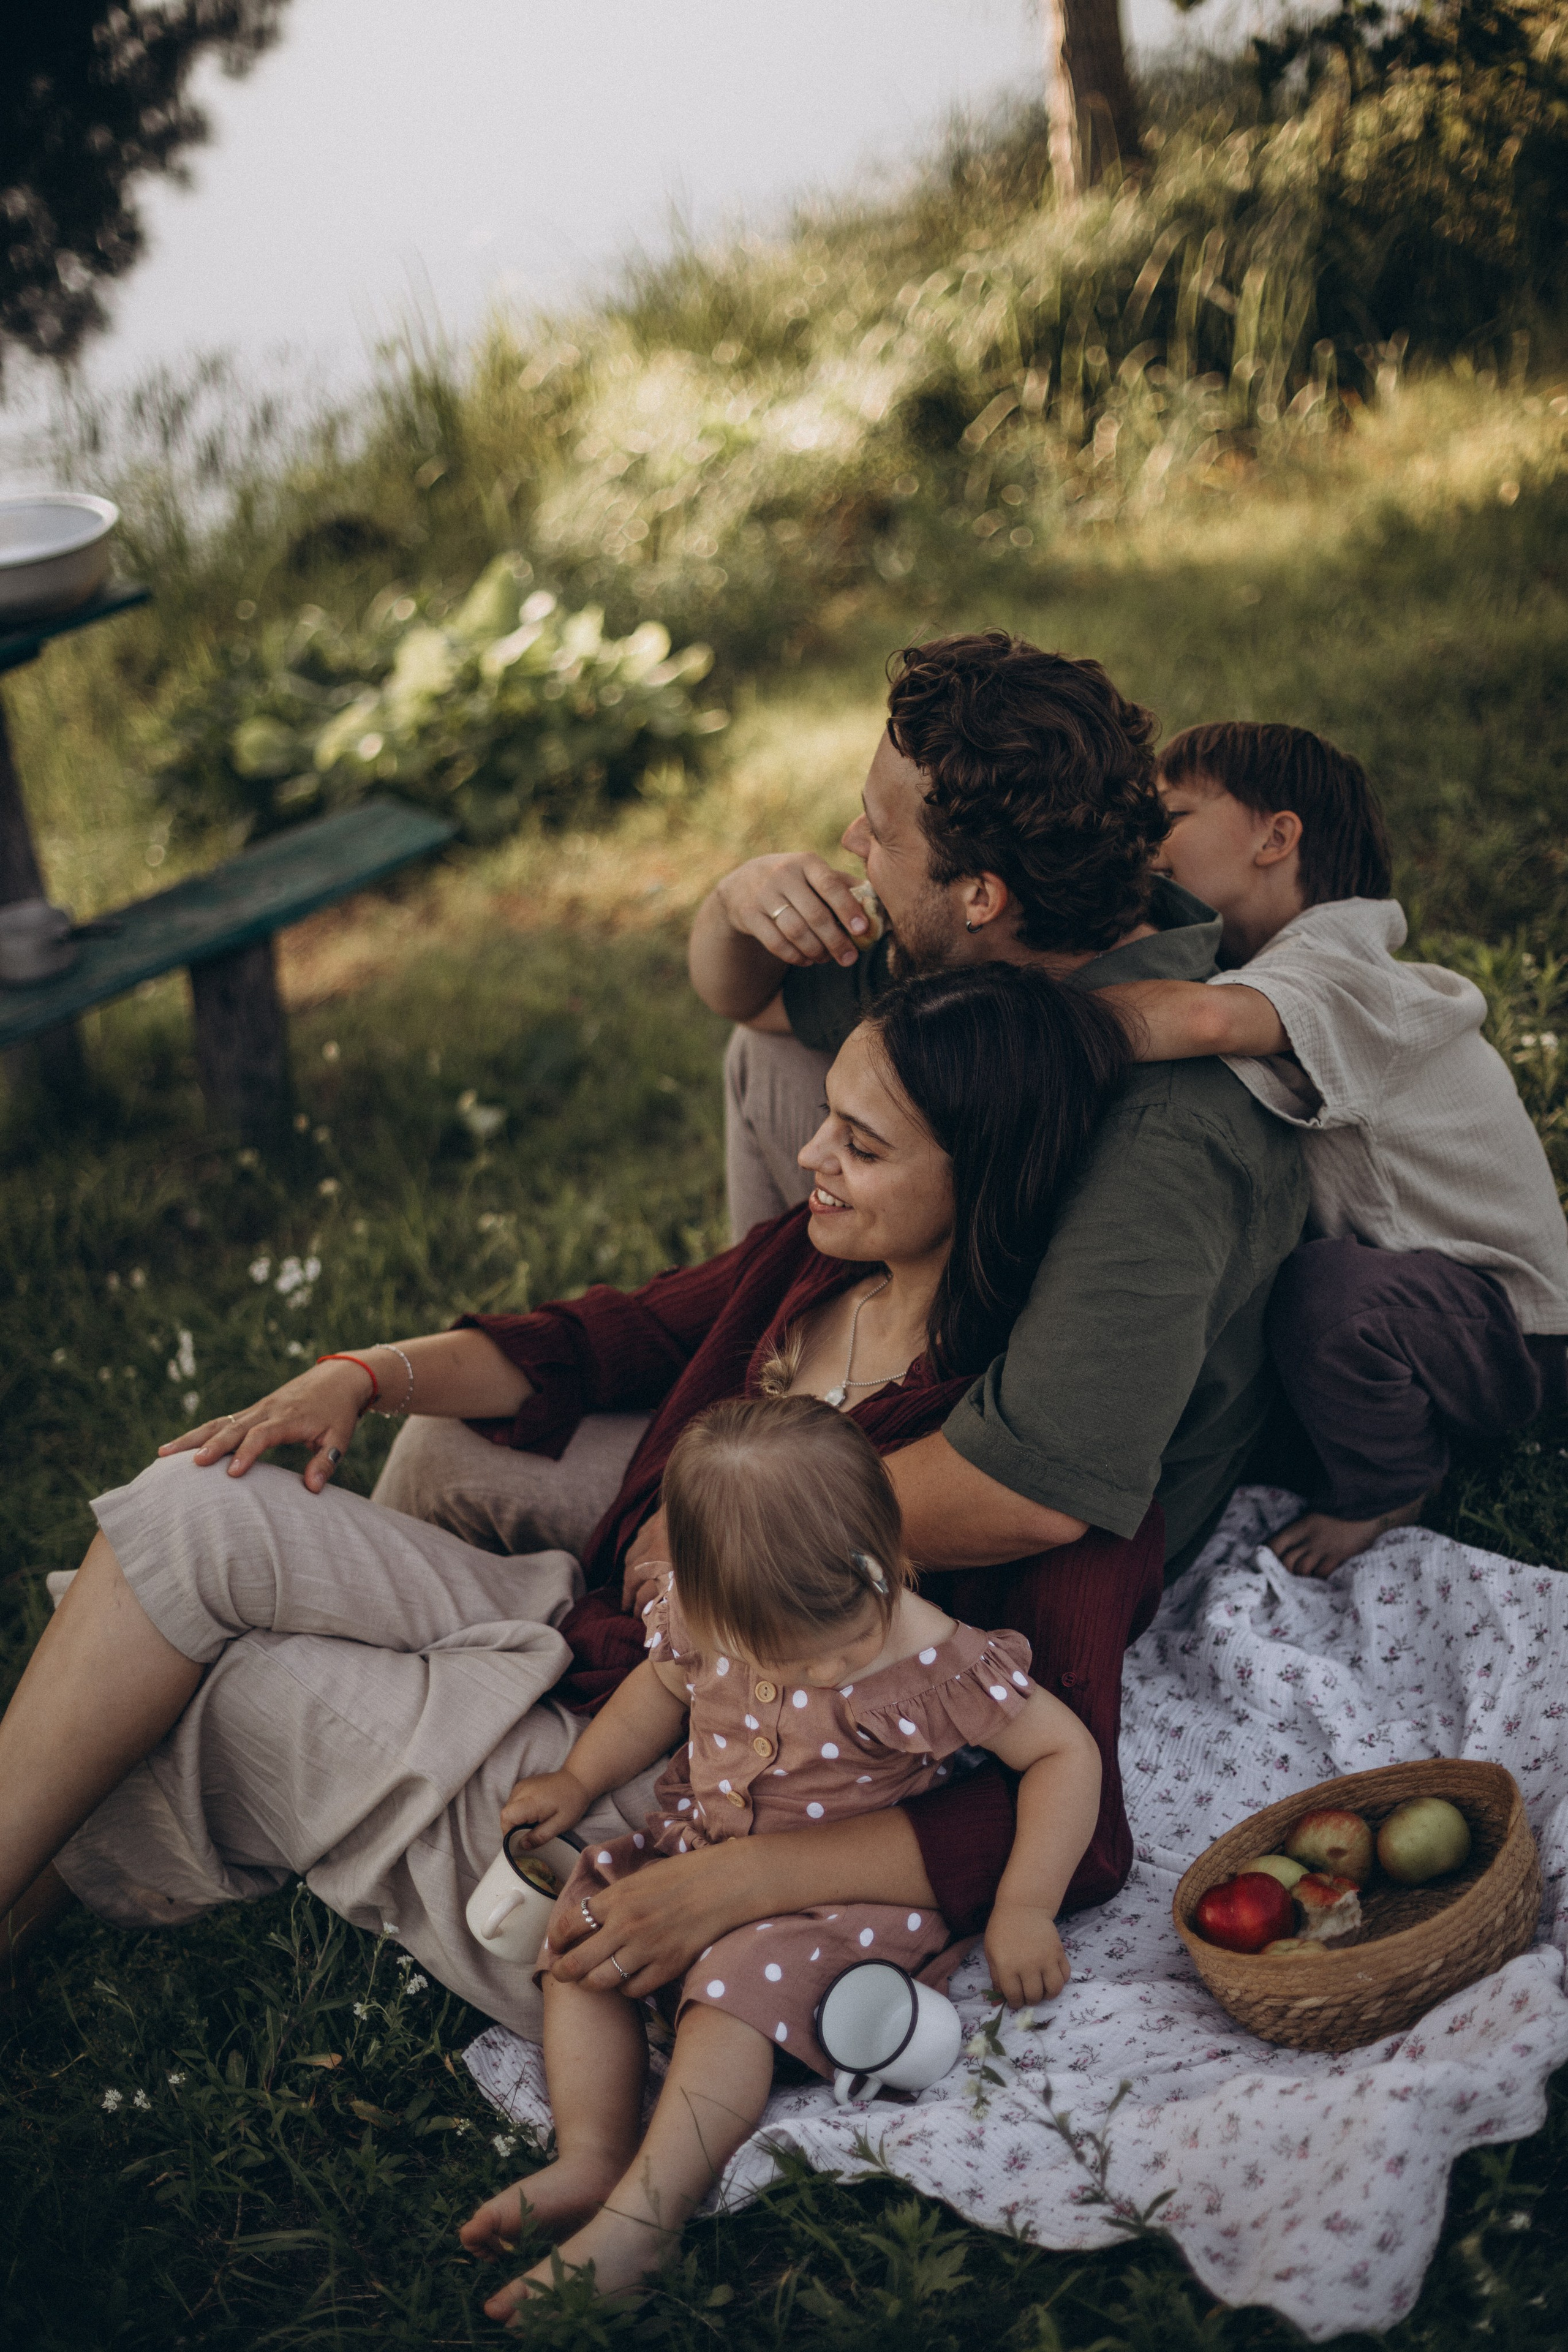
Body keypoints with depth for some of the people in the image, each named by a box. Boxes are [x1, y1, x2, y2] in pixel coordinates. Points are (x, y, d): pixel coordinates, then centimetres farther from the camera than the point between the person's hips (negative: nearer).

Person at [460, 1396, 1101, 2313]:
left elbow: (1068, 1753, -16)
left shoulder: (938, 1665, -25)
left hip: (842, 1893, -6)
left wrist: (1024, 1909, -20)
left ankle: (641, 2216, -29)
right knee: (582, 1923, -9)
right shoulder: (703, 1618, -12)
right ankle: (591, 2159, -14)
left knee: (742, 1985, -29)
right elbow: (664, 1688, 12)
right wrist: (579, 1781, 10)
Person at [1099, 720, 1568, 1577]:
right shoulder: (1256, 963, 2)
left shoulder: (1336, 969, -27)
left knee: (1328, 1286, -35)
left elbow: (1205, 1018, -48)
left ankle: (1383, 1490, -5)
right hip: (1413, 1285, 8)